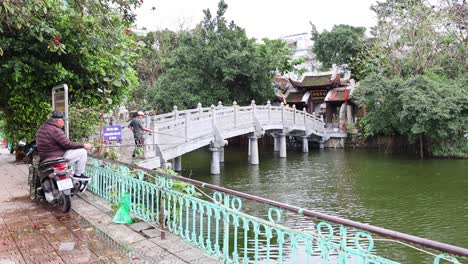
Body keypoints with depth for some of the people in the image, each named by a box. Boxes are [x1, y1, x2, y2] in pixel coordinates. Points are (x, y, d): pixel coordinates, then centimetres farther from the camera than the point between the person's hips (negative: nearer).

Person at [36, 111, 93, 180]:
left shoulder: (42, 127, 10)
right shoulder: (55, 130, -22)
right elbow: (68, 144, -20)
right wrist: (83, 145, -9)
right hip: (56, 159, -11)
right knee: (82, 152, -7)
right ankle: (78, 174, 1)